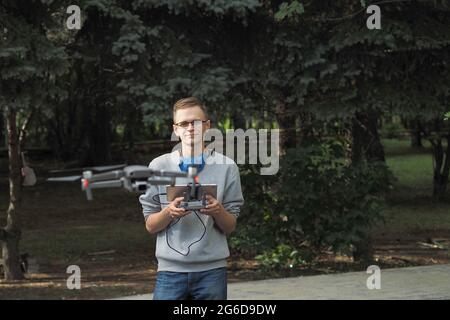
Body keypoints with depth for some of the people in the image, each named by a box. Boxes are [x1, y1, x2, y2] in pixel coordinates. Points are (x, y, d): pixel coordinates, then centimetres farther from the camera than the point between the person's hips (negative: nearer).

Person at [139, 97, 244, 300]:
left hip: (211, 269, 0)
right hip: (170, 269, 0)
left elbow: (230, 227, 7)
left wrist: (218, 211, -15)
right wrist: (169, 212, -14)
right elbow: (150, 226, 7)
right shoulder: (159, 166, 5)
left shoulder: (226, 167, 4)